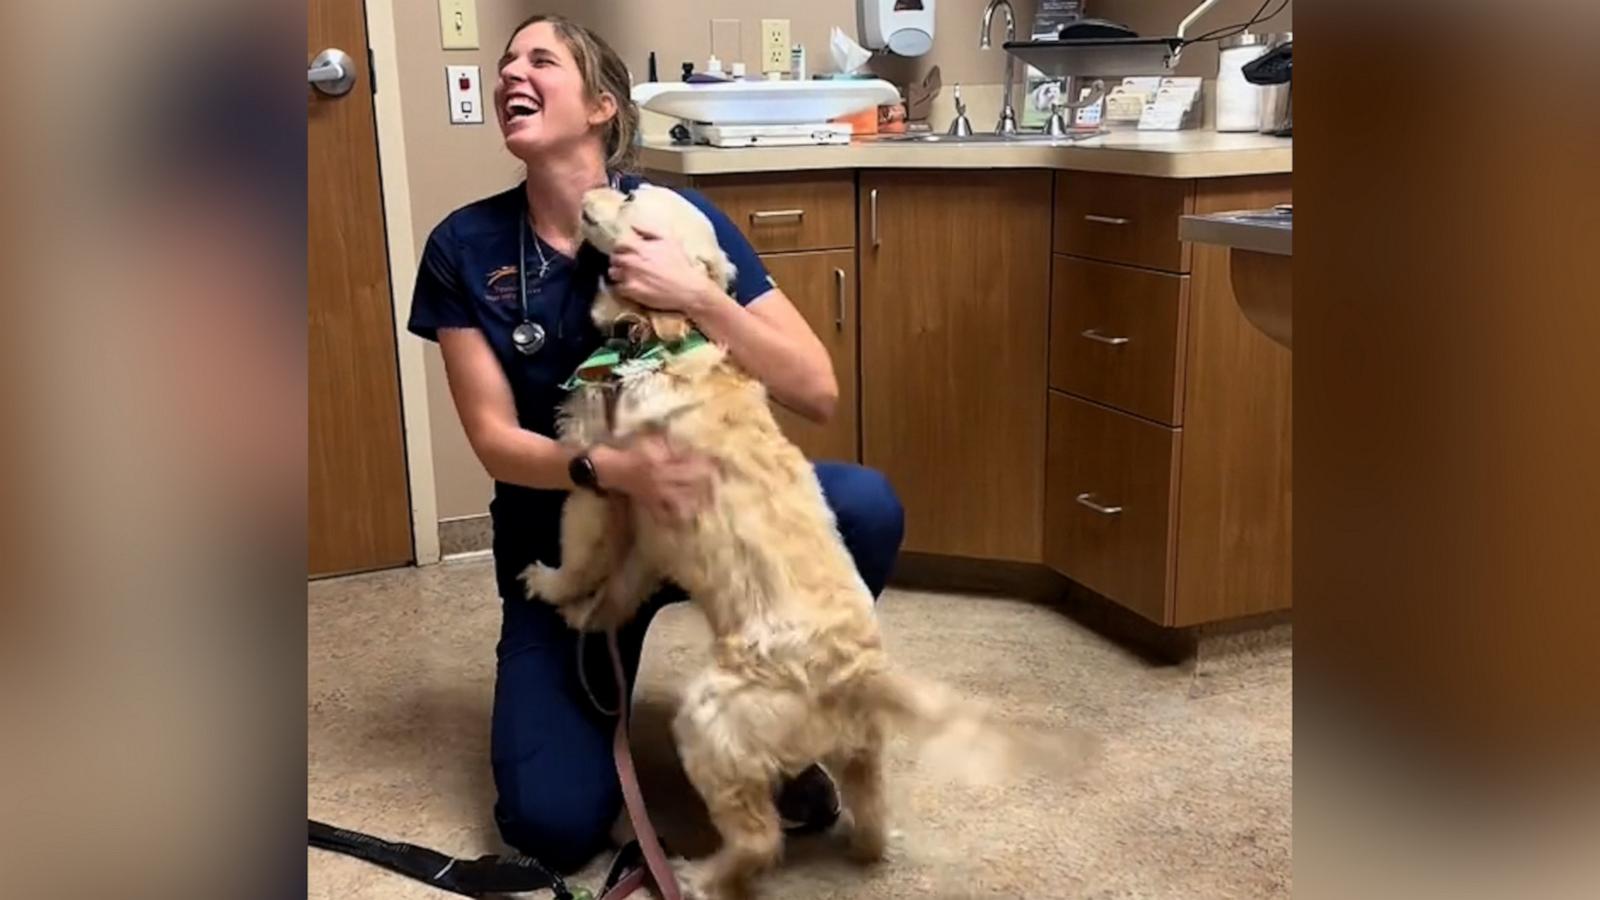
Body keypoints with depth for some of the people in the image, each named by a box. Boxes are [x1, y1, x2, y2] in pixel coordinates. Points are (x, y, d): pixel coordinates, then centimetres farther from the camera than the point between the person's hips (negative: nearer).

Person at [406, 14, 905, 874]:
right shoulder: (464, 248, -10)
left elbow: (818, 393, -17)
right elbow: (495, 437, -13)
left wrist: (699, 296, -31)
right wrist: (611, 469, -32)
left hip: (701, 505, 1)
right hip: (561, 539, 0)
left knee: (866, 506, -29)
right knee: (555, 827, -16)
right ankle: (591, 688, 19)